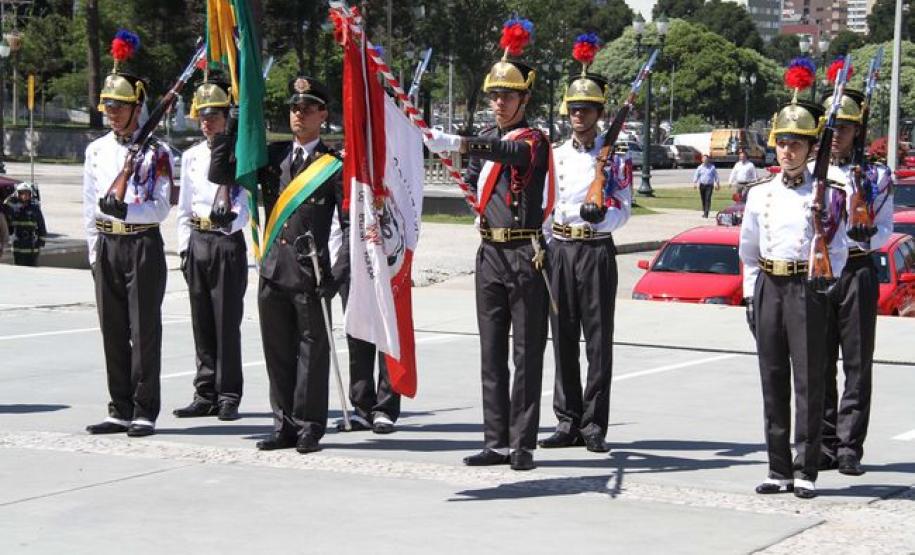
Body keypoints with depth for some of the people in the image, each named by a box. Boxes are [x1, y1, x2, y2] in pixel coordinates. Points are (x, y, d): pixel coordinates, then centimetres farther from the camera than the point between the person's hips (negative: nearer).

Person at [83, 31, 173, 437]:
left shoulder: (156, 152, -4)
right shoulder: (96, 151, 11)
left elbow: (161, 207, -9)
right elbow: (89, 207, 13)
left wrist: (125, 208, -25)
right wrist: (95, 252, 9)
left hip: (143, 244, -5)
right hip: (107, 246, 5)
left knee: (145, 330, -2)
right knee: (113, 330, 7)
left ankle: (145, 412, 2)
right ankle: (120, 411, 14)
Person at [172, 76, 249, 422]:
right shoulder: (191, 157, 14)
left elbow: (243, 204, -7)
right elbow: (184, 208, 17)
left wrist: (231, 221, -28)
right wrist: (184, 248, 10)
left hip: (227, 241, -5)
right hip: (198, 241, 5)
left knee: (227, 322, -5)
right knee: (202, 324, 7)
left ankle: (228, 397, 1)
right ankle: (205, 396, 13)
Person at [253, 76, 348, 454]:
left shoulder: (335, 166, -1)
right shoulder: (272, 156, 11)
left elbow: (351, 225, -2)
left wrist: (338, 274, -11)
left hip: (310, 275, -4)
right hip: (273, 271, 4)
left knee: (312, 351, 2)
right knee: (277, 352, 9)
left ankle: (309, 428, 10)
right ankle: (285, 425, 18)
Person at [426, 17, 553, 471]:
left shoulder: (534, 140, -7)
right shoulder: (486, 139, 13)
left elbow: (512, 153, -31)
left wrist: (461, 144, -46)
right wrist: (483, 212, 7)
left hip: (526, 255, -7)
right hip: (490, 254, 7)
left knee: (527, 352, -3)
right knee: (491, 351, 7)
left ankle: (523, 444, -1)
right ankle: (497, 442, 12)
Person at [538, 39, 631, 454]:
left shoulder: (615, 157, 2)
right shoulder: (555, 155, 13)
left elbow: (622, 209, -6)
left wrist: (599, 213, -25)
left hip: (597, 251, -4)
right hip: (560, 249, 4)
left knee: (598, 339, -3)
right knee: (563, 338, 5)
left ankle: (594, 426, 1)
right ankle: (568, 422, 12)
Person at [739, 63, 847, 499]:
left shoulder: (825, 195, 0)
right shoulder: (759, 194, 9)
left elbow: (836, 251, 2)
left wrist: (822, 287, -8)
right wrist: (751, 296, 10)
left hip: (808, 291, -3)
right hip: (768, 289, 3)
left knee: (809, 382, -3)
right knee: (773, 383, 6)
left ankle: (806, 472, 1)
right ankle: (779, 470, 12)